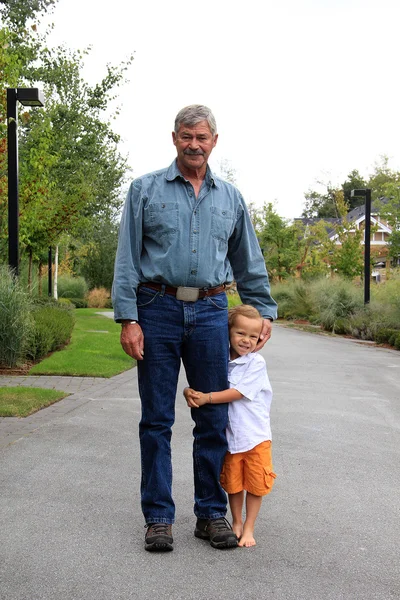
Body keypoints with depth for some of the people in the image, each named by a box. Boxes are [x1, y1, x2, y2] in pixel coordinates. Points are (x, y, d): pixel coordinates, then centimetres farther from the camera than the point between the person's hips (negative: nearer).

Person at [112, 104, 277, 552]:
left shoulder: (230, 198, 14)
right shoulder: (145, 189, 5)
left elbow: (249, 263, 20)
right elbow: (127, 258, 0)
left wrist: (264, 311, 15)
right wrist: (128, 318, -8)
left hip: (210, 313, 2)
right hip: (158, 309, -2)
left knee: (214, 418, 5)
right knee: (157, 419, 3)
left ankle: (212, 514, 18)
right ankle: (158, 516, 13)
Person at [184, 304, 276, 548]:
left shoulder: (256, 362, -11)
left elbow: (238, 393, -19)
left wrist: (207, 397, -23)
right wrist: (190, 393, -20)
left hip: (255, 435, -3)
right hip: (229, 435, 3)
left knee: (255, 484, 5)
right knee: (233, 483, 13)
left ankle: (249, 528, 21)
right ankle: (236, 523, 32)